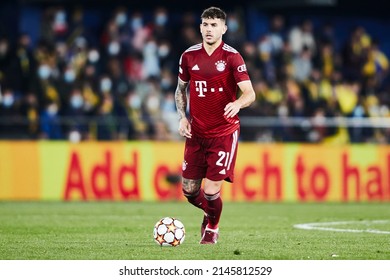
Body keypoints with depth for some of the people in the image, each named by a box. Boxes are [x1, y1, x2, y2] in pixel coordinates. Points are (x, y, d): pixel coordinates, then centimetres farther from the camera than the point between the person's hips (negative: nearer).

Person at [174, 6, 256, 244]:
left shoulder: (232, 57, -10)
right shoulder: (189, 56, 3)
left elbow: (249, 93, -16)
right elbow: (181, 89, 17)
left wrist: (237, 104, -38)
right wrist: (182, 117, 3)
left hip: (224, 133, -4)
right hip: (196, 133, 4)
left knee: (211, 192, -9)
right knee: (189, 191, 5)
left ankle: (212, 227, 24)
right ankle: (210, 213, 40)